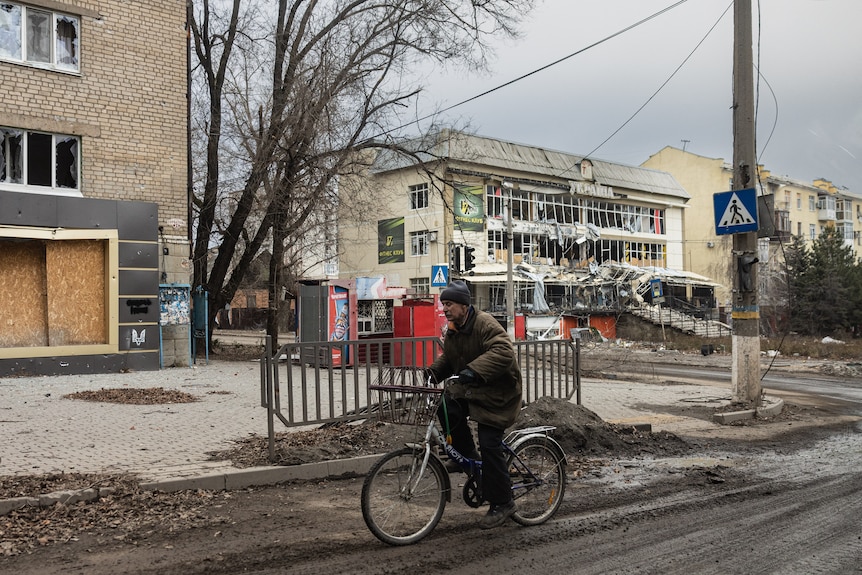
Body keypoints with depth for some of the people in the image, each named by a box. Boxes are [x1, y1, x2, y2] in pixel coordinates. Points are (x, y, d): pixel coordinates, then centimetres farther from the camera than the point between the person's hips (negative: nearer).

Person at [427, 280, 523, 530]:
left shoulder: (485, 324, -21)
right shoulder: (453, 330, 6)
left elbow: (503, 352, -36)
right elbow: (447, 358, 19)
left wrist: (474, 370, -46)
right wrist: (433, 372, 0)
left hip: (497, 392, -8)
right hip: (469, 388, 8)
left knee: (490, 445, -9)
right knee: (447, 408, -20)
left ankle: (502, 504, 5)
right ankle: (468, 455, 4)